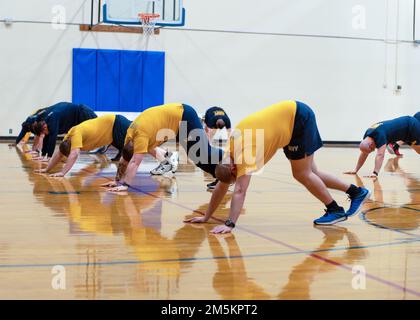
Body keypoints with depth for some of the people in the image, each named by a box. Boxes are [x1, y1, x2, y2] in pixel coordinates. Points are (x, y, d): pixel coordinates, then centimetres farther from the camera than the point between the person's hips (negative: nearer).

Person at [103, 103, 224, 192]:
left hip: (185, 116, -9)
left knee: (204, 154, -9)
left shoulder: (141, 136, -28)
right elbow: (124, 160, 8)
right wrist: (118, 181, 6)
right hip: (177, 117, 9)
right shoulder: (130, 135, -1)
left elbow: (134, 163, -31)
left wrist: (125, 185, -33)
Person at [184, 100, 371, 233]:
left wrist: (229, 224, -41)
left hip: (298, 116, -8)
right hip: (289, 121, 8)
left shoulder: (245, 153, -28)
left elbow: (239, 191, -36)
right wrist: (206, 217, 5)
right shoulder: (230, 153, -4)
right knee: (308, 173, 12)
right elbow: (222, 185, 4)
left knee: (302, 174, -7)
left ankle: (335, 210, 6)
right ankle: (357, 192, 18)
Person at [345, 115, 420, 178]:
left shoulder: (380, 135, -39)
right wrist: (355, 170, -7)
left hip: (411, 125, -8)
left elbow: (380, 155, -45)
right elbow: (364, 154, -3)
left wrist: (375, 173, -51)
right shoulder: (367, 136, -13)